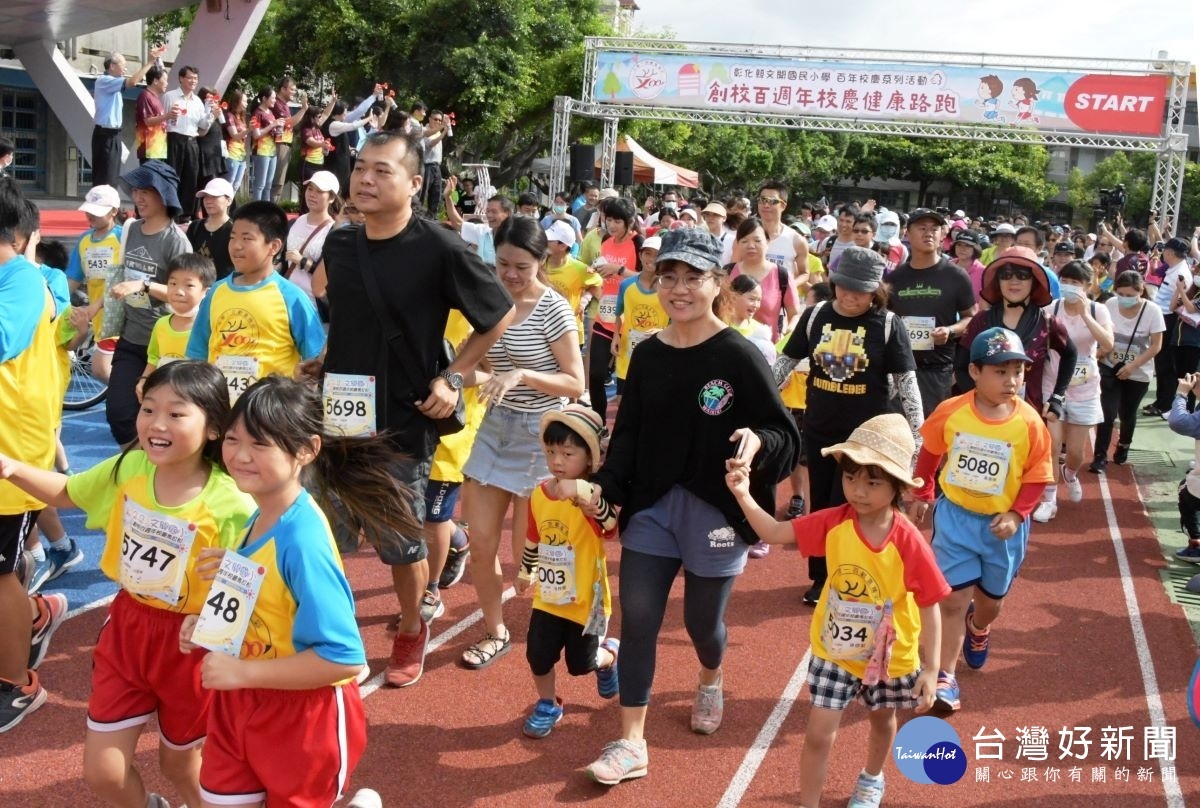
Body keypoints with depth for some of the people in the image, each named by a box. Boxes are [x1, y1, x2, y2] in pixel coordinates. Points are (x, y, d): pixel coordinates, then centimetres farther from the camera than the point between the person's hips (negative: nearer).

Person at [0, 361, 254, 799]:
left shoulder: (229, 505, -26)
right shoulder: (128, 467, -9)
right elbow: (65, 492, 10)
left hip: (190, 643, -4)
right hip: (127, 626, 5)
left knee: (178, 763, 19)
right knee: (101, 773, 13)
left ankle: (205, 798, 52)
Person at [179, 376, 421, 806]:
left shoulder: (302, 540, -28)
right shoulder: (258, 519, -3)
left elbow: (344, 657, -30)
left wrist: (242, 672, -25)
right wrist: (208, 627, -4)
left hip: (302, 715, -7)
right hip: (241, 703, 7)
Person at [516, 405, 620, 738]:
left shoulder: (592, 497, -21)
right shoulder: (539, 494, -3)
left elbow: (613, 525, -43)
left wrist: (583, 493, -55)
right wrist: (525, 574, 25)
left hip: (585, 600, -4)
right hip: (547, 597, 4)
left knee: (581, 663, 11)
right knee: (538, 656, 3)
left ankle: (610, 653, 45)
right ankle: (547, 706, 29)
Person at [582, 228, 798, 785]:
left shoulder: (739, 356, -12)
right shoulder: (646, 356, 3)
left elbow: (783, 433, -11)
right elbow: (627, 436, 6)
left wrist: (757, 441, -33)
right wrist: (603, 483, -8)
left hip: (715, 511, -3)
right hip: (650, 505, 4)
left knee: (701, 620, 13)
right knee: (637, 619, -1)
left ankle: (711, 682, 49)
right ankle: (631, 744, 10)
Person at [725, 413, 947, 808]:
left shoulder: (909, 542, -25)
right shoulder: (834, 522, -18)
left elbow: (930, 608, -17)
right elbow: (774, 532, -13)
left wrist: (930, 669, -16)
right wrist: (743, 496, -28)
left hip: (890, 658, 0)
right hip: (834, 652, 0)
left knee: (882, 721, 26)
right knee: (819, 733, 1)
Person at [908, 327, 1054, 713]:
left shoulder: (1029, 423, -15)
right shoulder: (950, 412, -14)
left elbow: (1037, 476, -7)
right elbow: (930, 452, 4)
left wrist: (1016, 515, -18)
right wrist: (921, 496, 9)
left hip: (1002, 523, 1)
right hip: (954, 515, -1)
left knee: (991, 598, 19)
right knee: (953, 598, -4)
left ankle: (978, 630, 55)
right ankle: (945, 677, 5)